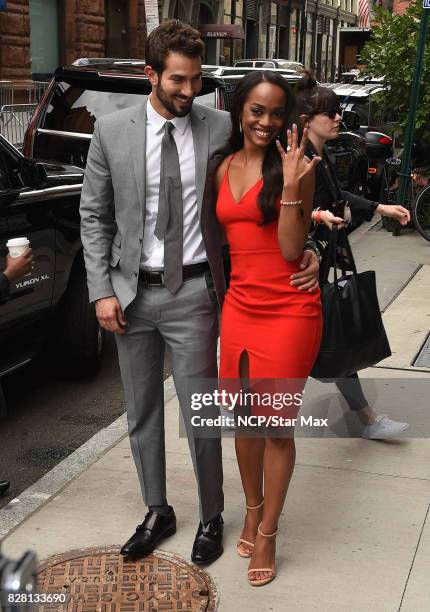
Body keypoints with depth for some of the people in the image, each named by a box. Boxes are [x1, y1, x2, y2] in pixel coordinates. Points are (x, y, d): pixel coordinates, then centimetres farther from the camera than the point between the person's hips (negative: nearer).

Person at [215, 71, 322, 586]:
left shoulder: (292, 166, -7)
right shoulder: (225, 168, 9)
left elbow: (292, 248, -13)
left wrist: (291, 185, -21)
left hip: (288, 311, -5)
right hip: (239, 306, 5)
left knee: (276, 425, 3)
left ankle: (267, 534, 20)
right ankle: (252, 509, 36)